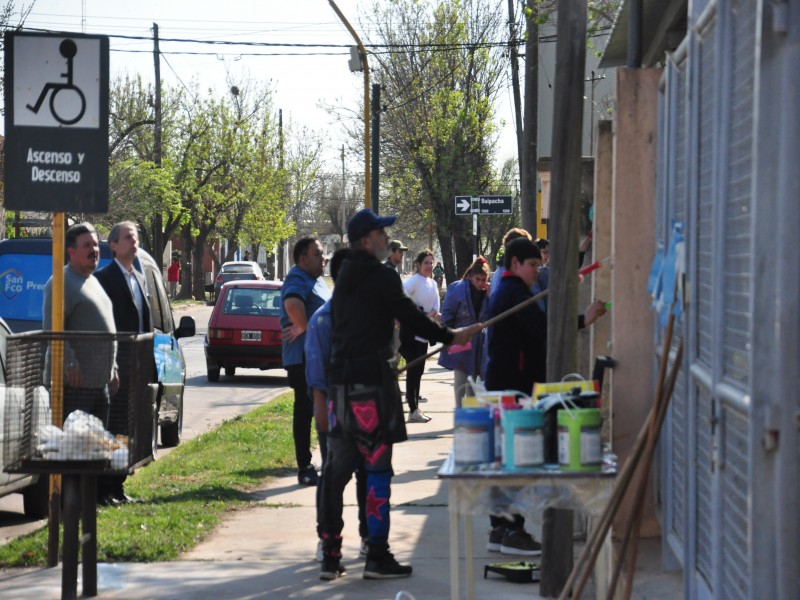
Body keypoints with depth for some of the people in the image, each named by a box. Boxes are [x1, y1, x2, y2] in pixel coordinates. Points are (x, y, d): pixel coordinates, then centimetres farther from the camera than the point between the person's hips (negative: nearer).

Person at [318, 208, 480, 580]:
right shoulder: (382, 277, -9)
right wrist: (450, 337, 7)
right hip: (373, 381, -8)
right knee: (377, 467, -3)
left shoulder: (345, 279, 16)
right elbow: (411, 318, -8)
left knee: (336, 469, 7)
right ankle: (377, 556, -2)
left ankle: (330, 556, 9)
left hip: (340, 380, 8)